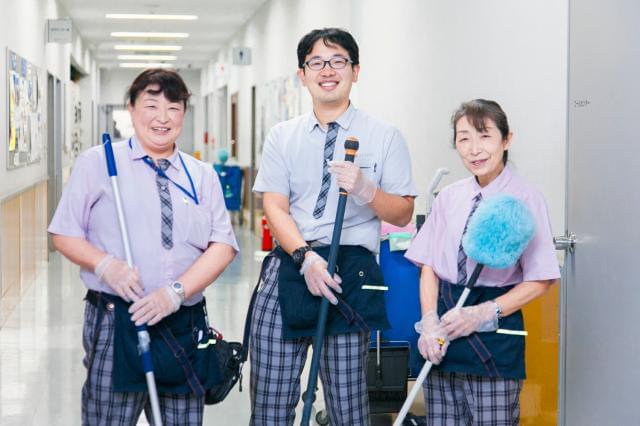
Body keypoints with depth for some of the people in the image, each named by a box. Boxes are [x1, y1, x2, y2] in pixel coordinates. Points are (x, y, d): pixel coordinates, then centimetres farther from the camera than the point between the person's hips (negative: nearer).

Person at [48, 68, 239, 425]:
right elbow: (65, 234, 5)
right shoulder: (98, 162, 5)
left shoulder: (202, 175, 12)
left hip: (186, 324, 3)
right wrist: (106, 265, -15)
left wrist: (177, 291, -12)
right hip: (117, 319, -3)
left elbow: (223, 245, 3)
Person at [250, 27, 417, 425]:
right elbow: (275, 207, 2)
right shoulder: (282, 136, 11)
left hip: (351, 271, -2)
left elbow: (403, 214, 5)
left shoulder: (385, 137, 6)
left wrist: (365, 189, -15)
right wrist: (306, 257, -15)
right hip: (289, 267, 2)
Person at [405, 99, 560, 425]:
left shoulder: (525, 199, -6)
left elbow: (539, 281, -7)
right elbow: (428, 266, 9)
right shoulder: (448, 197, 7)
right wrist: (429, 321, -6)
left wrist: (484, 313, -16)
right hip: (443, 334, 4)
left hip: (494, 335, -4)